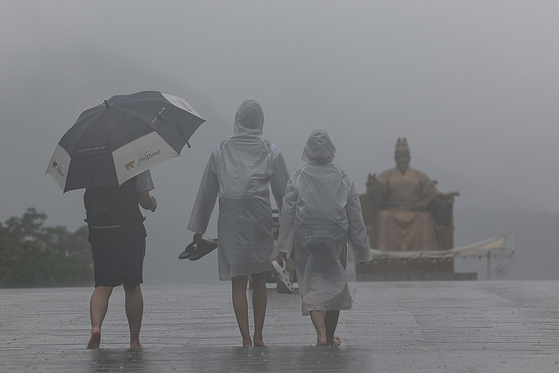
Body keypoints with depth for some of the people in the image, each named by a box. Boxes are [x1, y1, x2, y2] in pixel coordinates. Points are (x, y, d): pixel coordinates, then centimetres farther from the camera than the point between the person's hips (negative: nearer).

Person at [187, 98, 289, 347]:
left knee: (238, 282, 1)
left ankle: (246, 338, -6)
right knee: (259, 279, 14)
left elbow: (207, 191, 10)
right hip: (260, 219, 0)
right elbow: (283, 191, 4)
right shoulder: (270, 151, 4)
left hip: (230, 220, 0)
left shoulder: (221, 150, 7)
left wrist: (198, 228, 16)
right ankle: (258, 335, 12)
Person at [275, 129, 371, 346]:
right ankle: (330, 337, 27)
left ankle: (321, 335, -17)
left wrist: (283, 247, 1)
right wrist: (362, 251, 9)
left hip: (306, 241, -1)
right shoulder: (343, 179, 0)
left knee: (312, 287, 2)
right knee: (334, 286, 16)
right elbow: (355, 217, 2)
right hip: (335, 240, 2)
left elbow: (287, 216, -5)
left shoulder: (297, 179, -4)